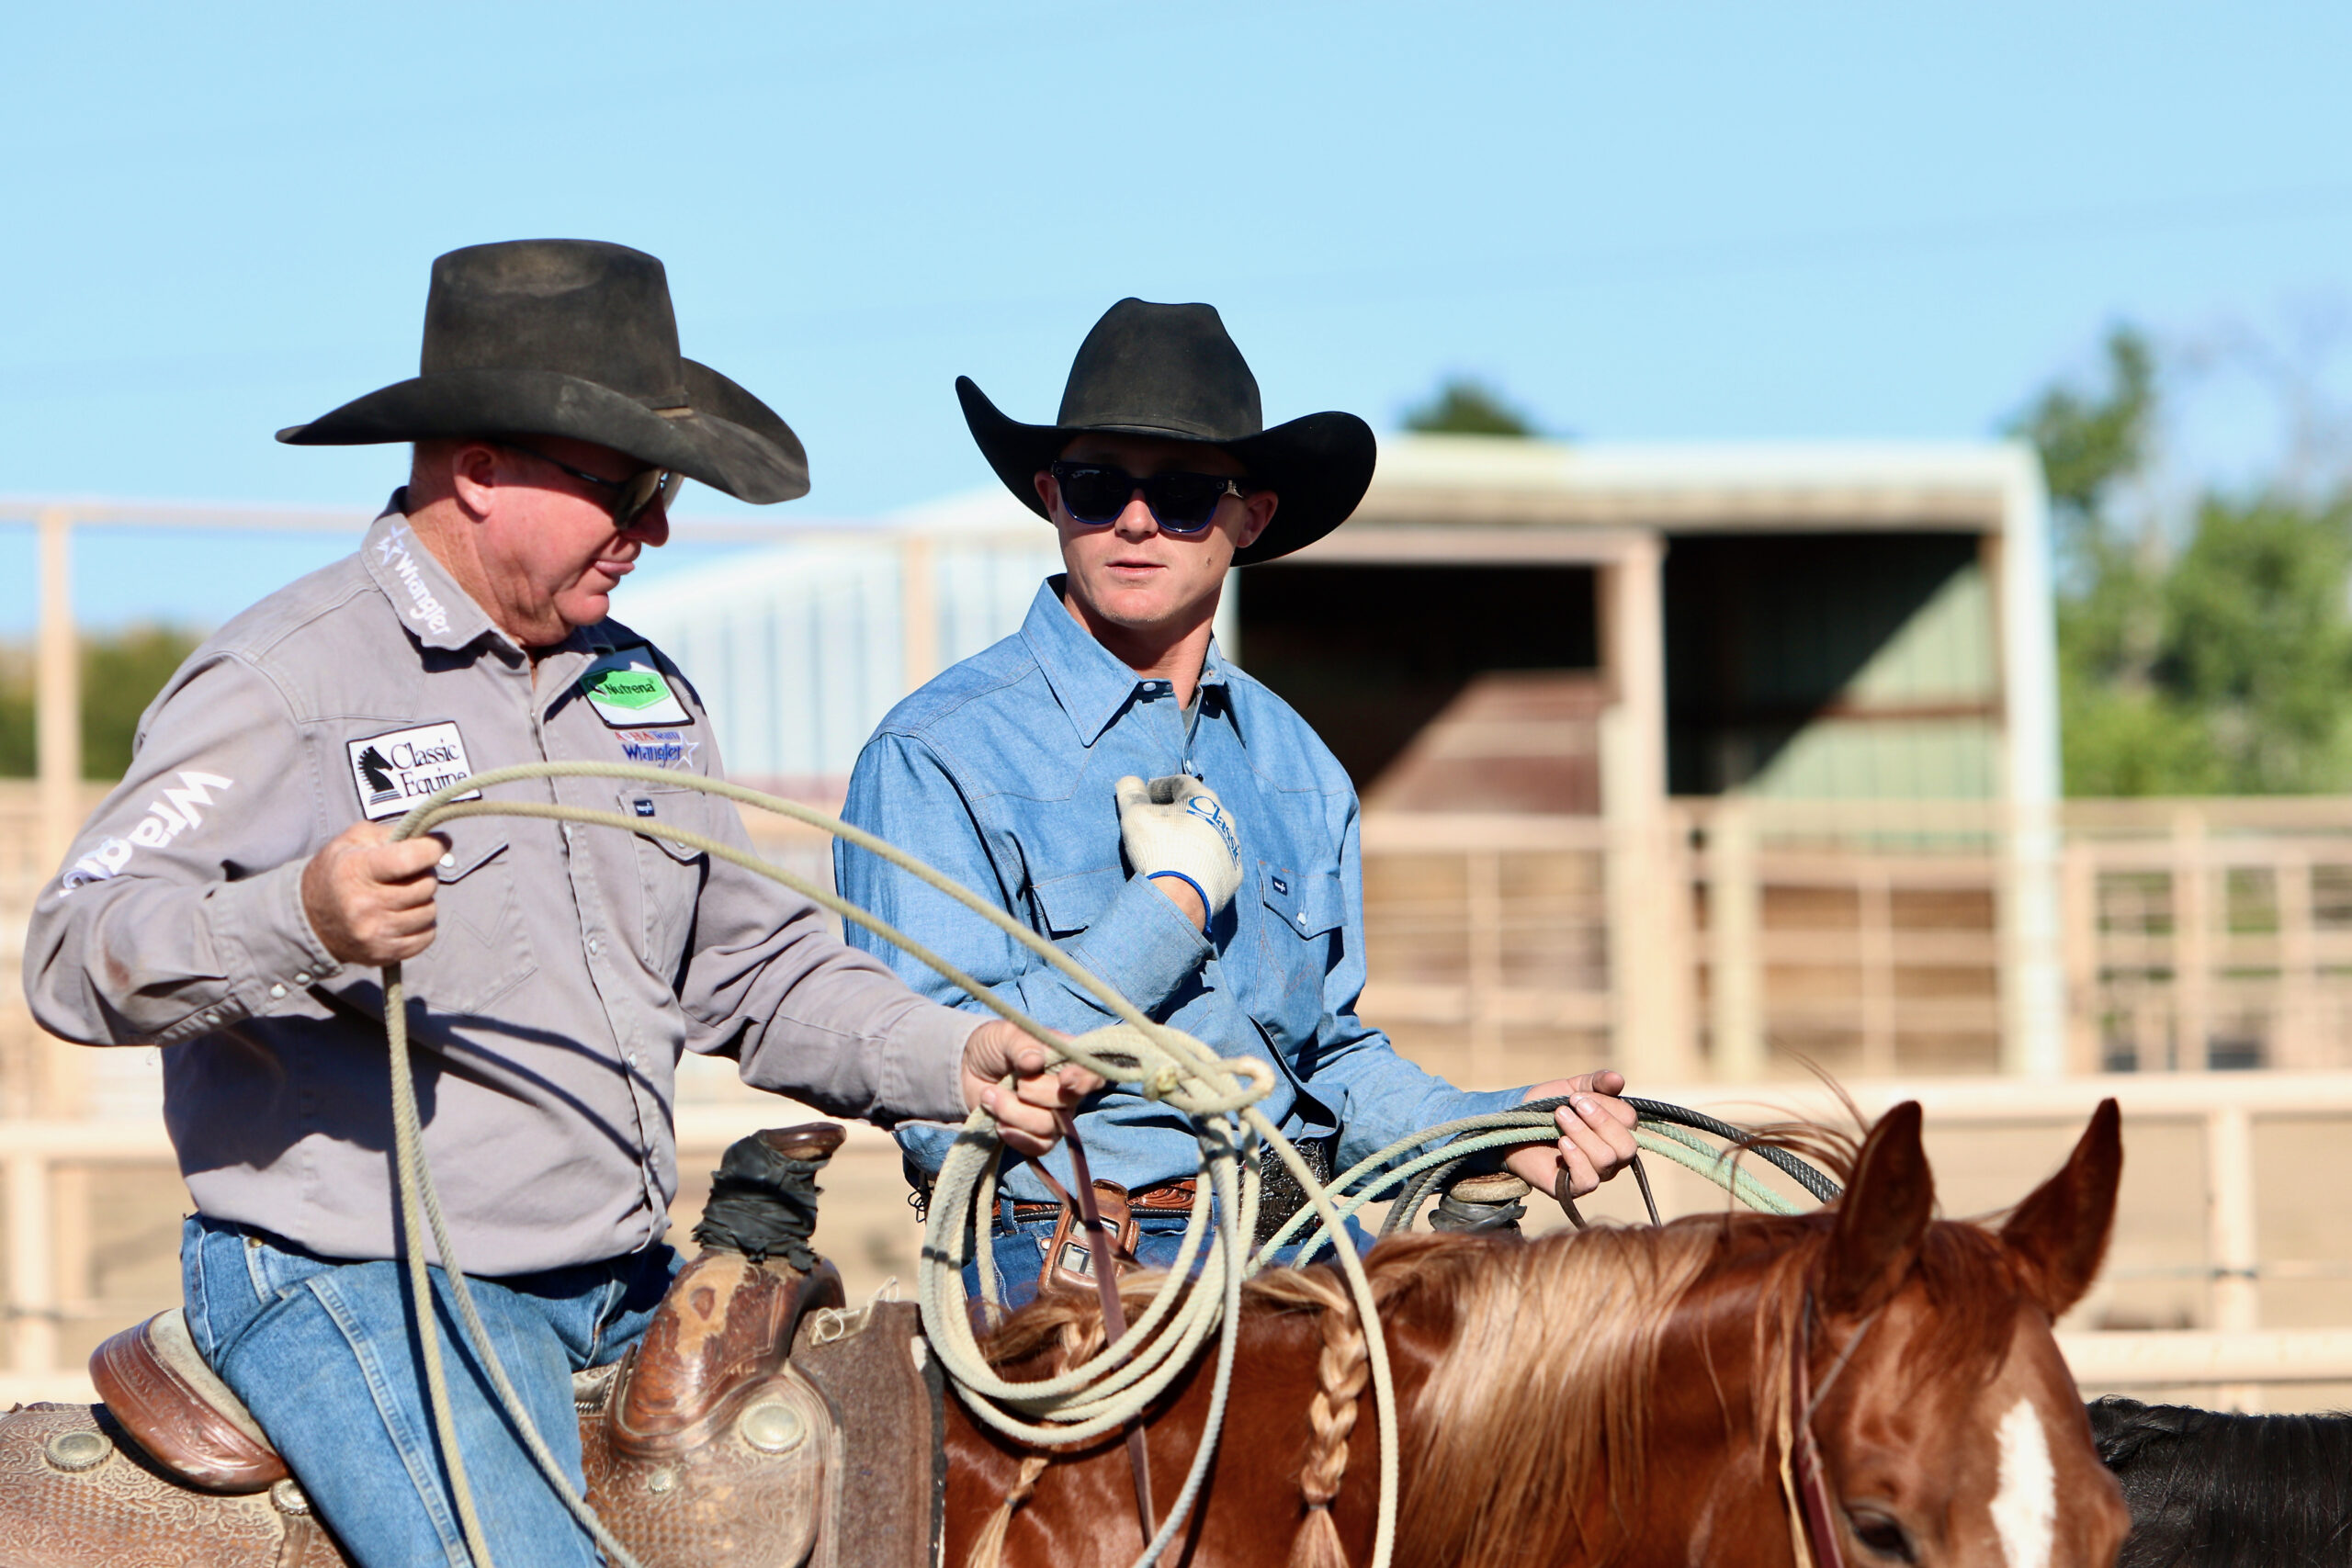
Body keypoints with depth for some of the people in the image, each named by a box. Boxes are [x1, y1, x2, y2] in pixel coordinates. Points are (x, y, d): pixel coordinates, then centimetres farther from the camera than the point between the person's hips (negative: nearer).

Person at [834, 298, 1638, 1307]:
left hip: (1294, 1255, 6)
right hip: (1065, 1258, -6)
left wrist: (1501, 1129, 5)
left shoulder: (1296, 769, 15)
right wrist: (1176, 901, -10)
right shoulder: (933, 759, -5)